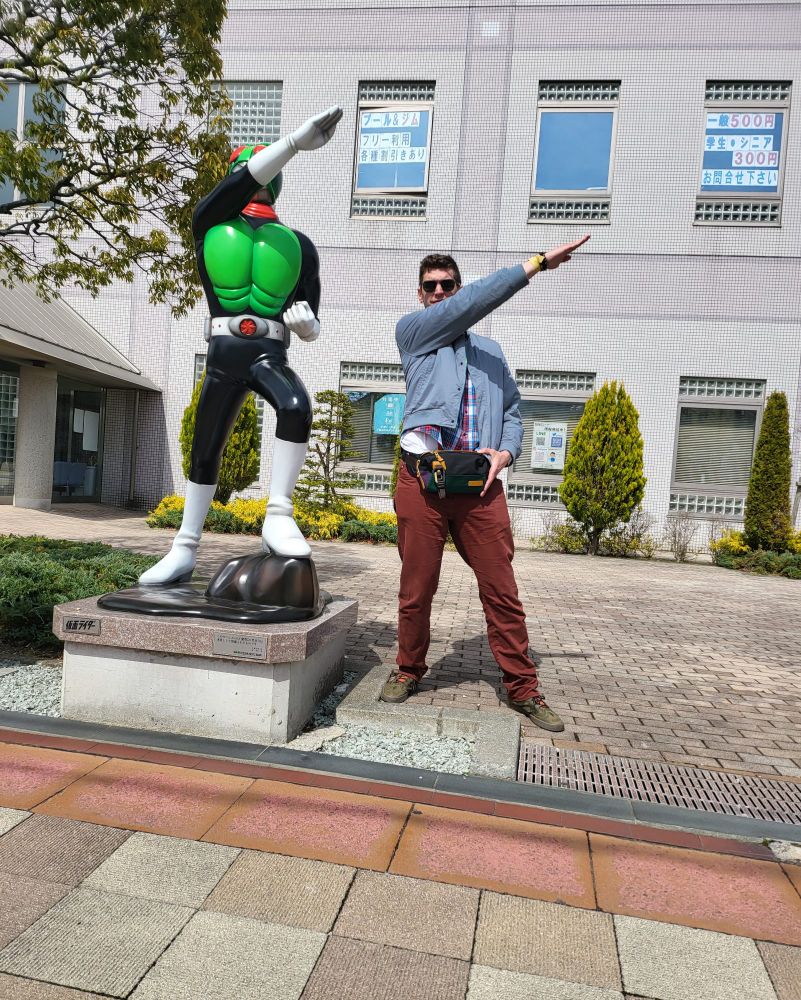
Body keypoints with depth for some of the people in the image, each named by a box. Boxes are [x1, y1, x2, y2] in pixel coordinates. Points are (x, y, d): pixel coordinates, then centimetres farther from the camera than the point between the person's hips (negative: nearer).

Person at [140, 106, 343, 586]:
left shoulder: (299, 245, 14)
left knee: (297, 408, -33)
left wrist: (306, 320, -11)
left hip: (270, 354, -1)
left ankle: (278, 518, -25)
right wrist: (297, 139, -19)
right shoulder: (209, 223, 12)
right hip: (223, 356, 1)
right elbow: (242, 181, -9)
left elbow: (312, 330, 14)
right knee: (205, 452, 6)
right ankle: (185, 550, 20)